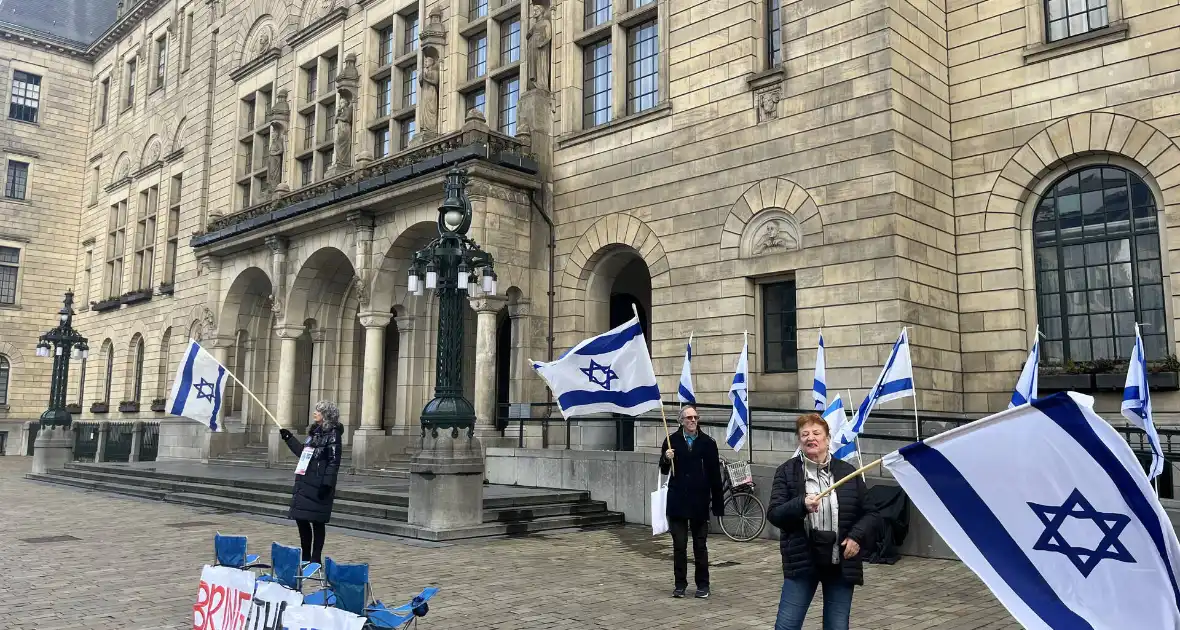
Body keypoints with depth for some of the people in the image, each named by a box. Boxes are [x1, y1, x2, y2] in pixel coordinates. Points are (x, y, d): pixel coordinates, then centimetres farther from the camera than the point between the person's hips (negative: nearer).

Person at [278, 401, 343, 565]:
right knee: (300, 518, 10)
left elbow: (334, 462, -14)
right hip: (304, 482, 8)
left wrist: (327, 484, -20)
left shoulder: (333, 434, -9)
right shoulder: (314, 432, 16)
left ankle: (316, 559, 8)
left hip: (318, 486, -8)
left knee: (316, 521, -1)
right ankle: (305, 557, 22)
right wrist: (289, 438, 24)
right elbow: (303, 452, 25)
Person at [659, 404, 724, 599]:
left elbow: (715, 476, 0)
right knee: (679, 546, 6)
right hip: (677, 502, 1)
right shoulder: (672, 441, 1)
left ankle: (702, 585, 19)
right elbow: (663, 471, 7)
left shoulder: (707, 443, -1)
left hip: (699, 502, 0)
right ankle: (680, 584, 17)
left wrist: (717, 504, -2)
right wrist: (666, 459, -16)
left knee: (700, 546, 9)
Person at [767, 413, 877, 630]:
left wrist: (857, 536, -10)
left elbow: (867, 513, 9)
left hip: (841, 562, 2)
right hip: (802, 561, -2)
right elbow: (773, 514, -8)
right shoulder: (787, 471, -1)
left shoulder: (847, 472, 4)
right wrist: (801, 505, -25)